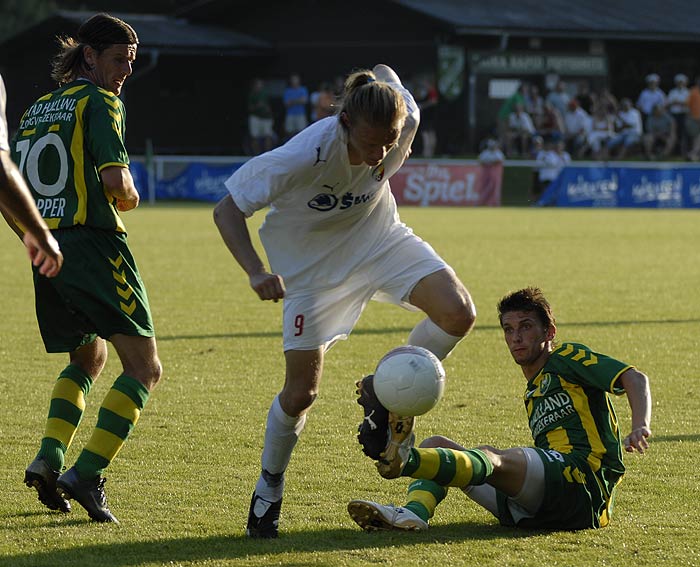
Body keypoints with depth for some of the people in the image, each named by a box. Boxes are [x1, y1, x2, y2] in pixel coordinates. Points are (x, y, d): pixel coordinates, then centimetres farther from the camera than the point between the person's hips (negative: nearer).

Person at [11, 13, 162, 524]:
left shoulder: (36, 109, 18)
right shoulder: (99, 102, -5)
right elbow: (115, 181, -15)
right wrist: (129, 197, 5)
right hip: (93, 245, -8)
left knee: (88, 359, 26)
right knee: (144, 367, -4)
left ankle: (49, 459, 9)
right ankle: (87, 475, -16)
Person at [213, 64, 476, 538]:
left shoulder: (405, 120, -27)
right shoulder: (306, 156, -38)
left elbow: (386, 75, -1)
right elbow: (227, 211, -31)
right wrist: (257, 272, -46)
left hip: (379, 239, 4)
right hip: (313, 263, -4)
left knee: (458, 313, -20)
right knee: (302, 391, -3)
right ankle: (268, 492, 22)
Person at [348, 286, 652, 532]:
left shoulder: (568, 358, 9)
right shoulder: (532, 394, 31)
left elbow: (635, 379, -4)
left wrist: (639, 428, -22)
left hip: (583, 480, -9)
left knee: (491, 457, -37)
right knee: (436, 445, 4)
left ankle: (404, 461, -67)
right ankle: (414, 512, -30)